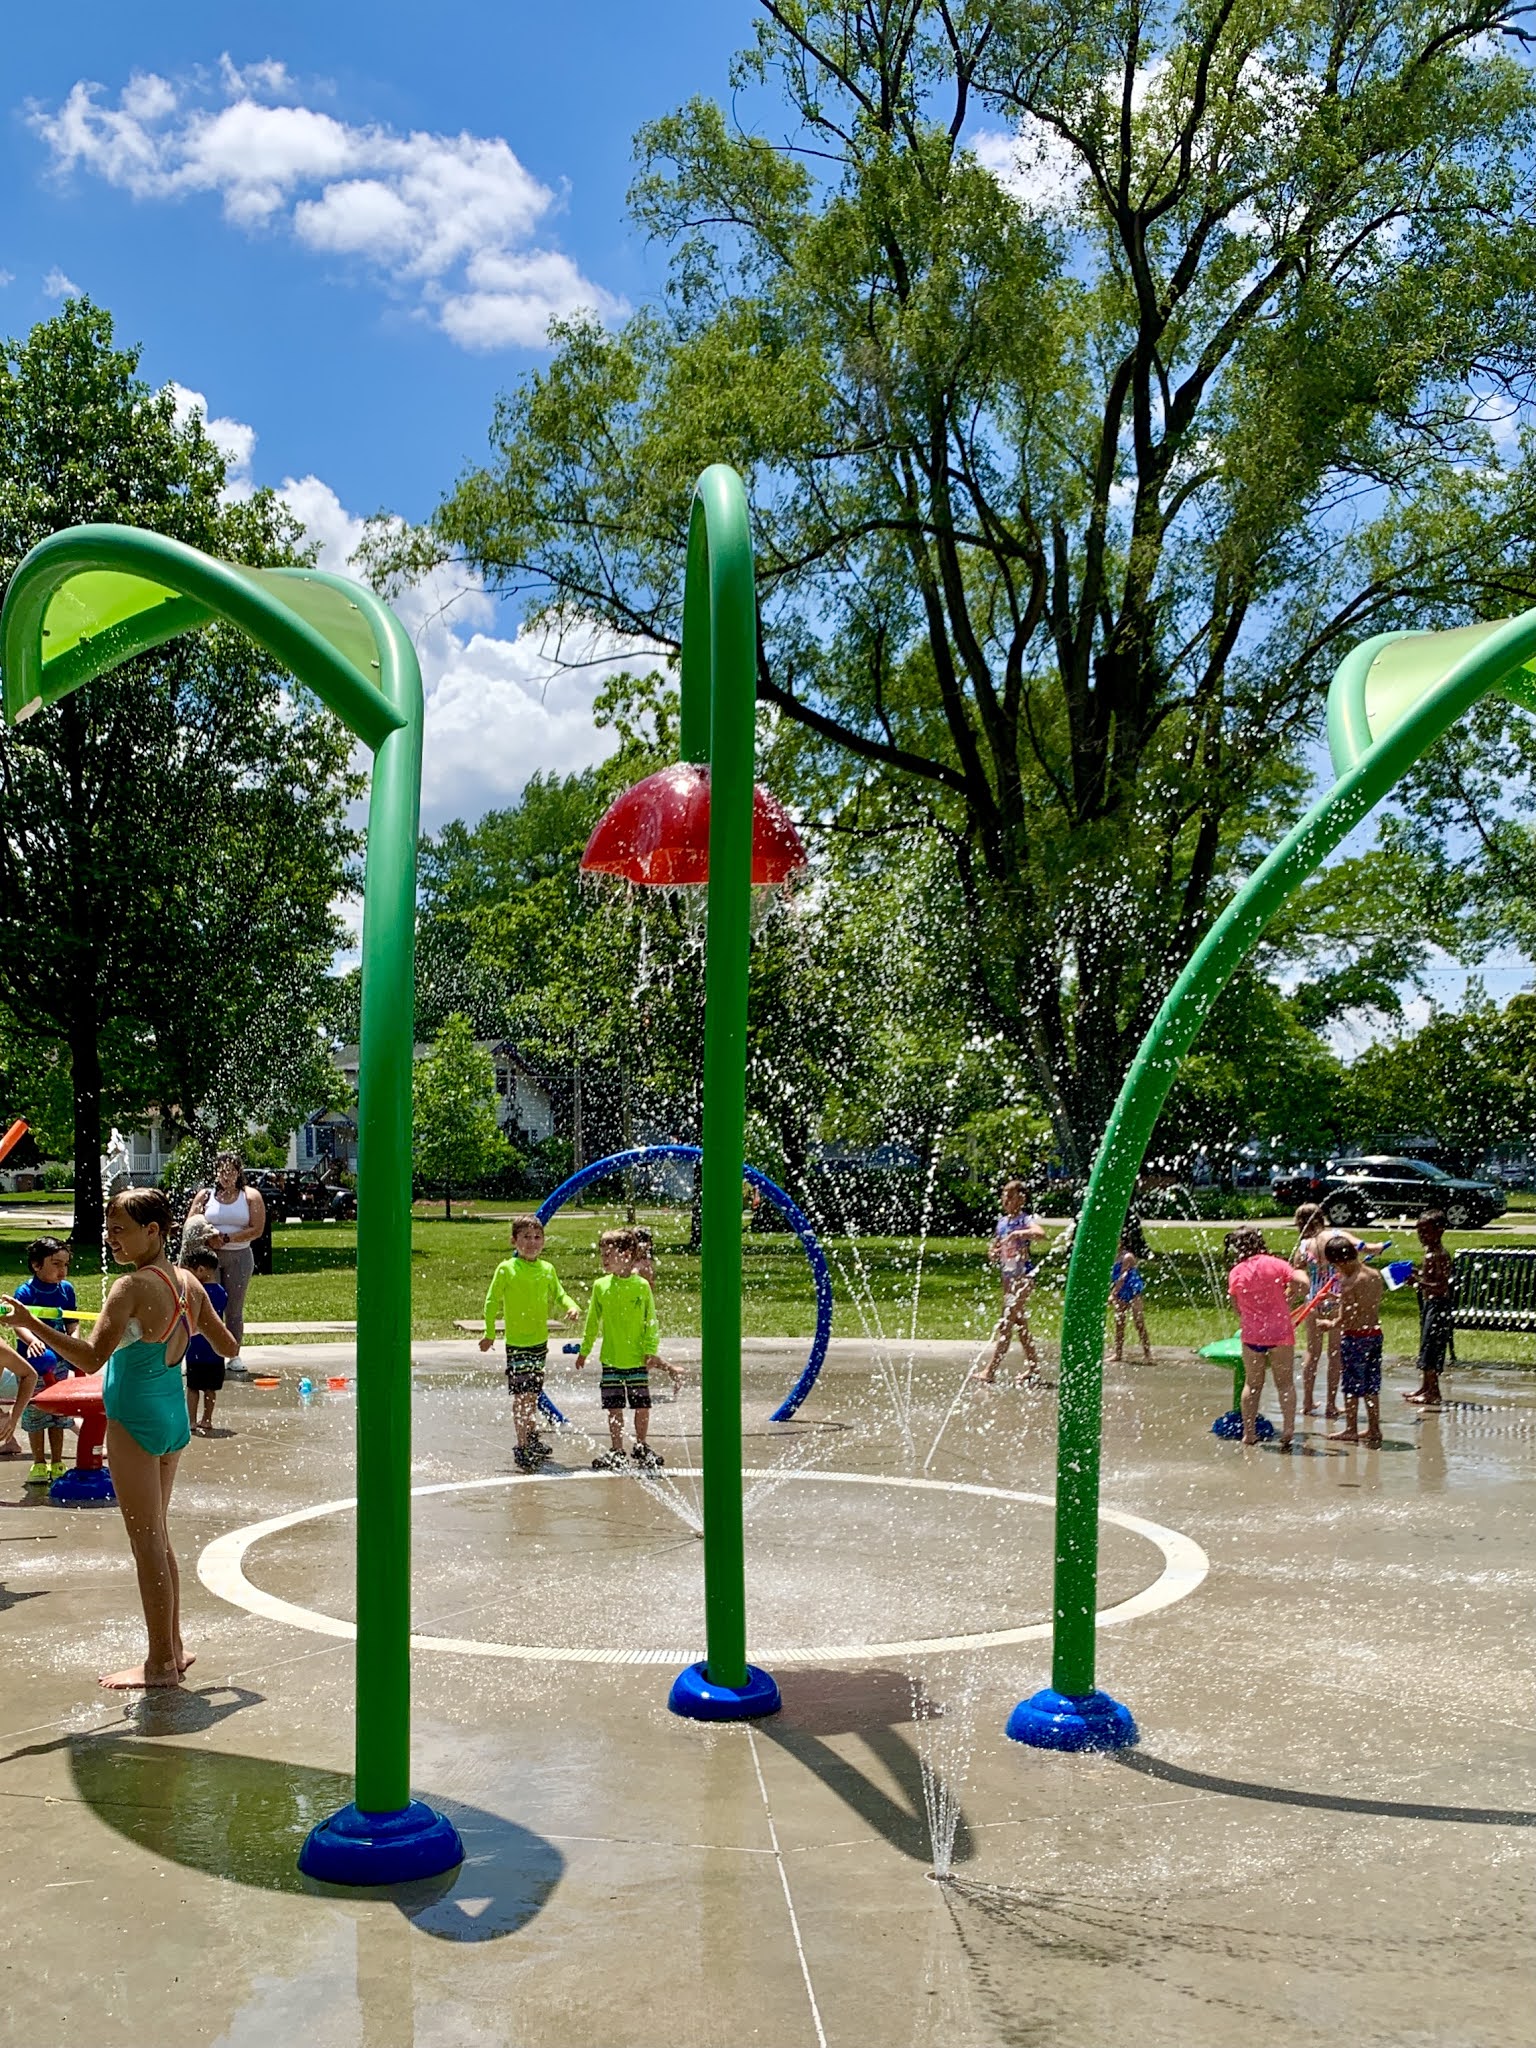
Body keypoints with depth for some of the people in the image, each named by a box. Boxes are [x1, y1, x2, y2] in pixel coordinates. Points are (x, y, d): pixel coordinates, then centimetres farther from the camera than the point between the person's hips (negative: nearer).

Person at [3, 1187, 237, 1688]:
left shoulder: (132, 1287, -18)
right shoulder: (190, 1284, 4)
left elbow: (91, 1357, -28)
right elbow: (228, 1348, 12)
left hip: (135, 1418, -8)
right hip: (174, 1416, 8)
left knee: (148, 1544, 0)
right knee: (158, 1539, 19)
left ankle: (161, 1663, 7)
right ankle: (172, 1648, 27)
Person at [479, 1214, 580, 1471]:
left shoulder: (547, 1269, 5)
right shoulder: (506, 1269, -8)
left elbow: (558, 1295, 12)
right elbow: (492, 1302, -2)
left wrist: (571, 1307, -9)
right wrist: (490, 1333, -4)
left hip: (540, 1341, 5)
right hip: (516, 1343, -5)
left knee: (533, 1394, 15)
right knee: (521, 1395, -8)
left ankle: (532, 1437, 31)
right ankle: (521, 1447, -4)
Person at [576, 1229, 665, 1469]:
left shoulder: (641, 1286, -6)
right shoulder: (601, 1286, 1)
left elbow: (651, 1322, -1)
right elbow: (593, 1322, 10)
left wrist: (651, 1351, -7)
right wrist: (584, 1350, 13)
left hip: (637, 1359, -2)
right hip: (611, 1360, 2)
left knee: (642, 1406, 5)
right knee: (614, 1407, 5)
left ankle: (641, 1448, 24)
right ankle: (616, 1452, 17)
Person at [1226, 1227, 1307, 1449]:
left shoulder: (1235, 1273, 1)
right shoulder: (1275, 1264, -5)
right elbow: (1302, 1282, -13)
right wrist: (1290, 1296, 6)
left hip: (1251, 1335, 2)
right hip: (1280, 1332, -2)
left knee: (1252, 1384, 13)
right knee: (1285, 1383, 7)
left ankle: (1249, 1432, 15)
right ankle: (1288, 1429, -5)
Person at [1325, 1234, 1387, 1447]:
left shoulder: (1349, 1282, -18)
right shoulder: (1376, 1275, 3)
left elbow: (1345, 1318, -19)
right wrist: (1341, 1297, 21)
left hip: (1354, 1336, -7)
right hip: (1375, 1333, 7)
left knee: (1351, 1385, 4)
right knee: (1371, 1385, 15)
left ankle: (1351, 1429, 11)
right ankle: (1374, 1429, 20)